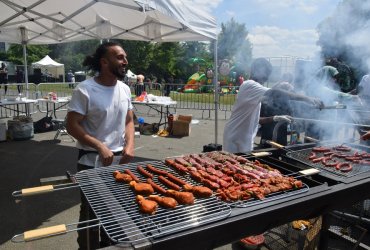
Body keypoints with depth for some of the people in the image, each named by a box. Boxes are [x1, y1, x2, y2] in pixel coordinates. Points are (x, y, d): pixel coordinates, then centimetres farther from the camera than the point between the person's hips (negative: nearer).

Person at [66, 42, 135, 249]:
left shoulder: (125, 89, 3)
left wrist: (129, 145, -7)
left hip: (119, 159, 5)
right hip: (92, 161, -5)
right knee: (91, 211, 10)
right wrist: (100, 147, -21)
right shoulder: (85, 90, -15)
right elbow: (72, 125, -14)